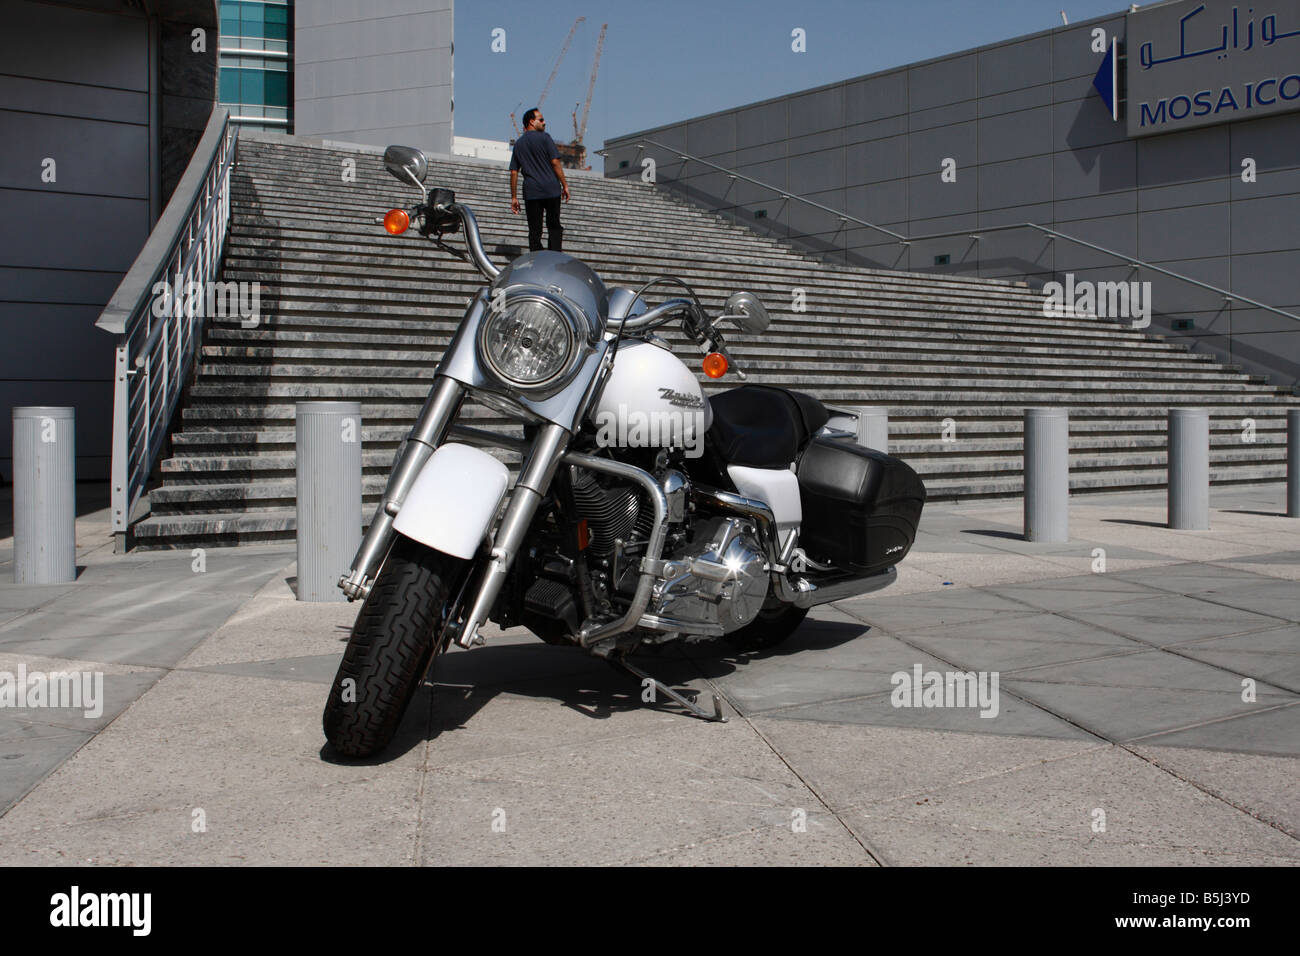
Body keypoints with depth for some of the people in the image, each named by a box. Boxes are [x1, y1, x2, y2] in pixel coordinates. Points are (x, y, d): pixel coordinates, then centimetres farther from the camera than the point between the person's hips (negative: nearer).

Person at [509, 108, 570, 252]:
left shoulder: (518, 144, 14)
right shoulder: (544, 137, 0)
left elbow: (514, 172, 10)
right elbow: (555, 162, -8)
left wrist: (514, 197, 12)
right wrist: (565, 185, -3)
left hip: (531, 192, 3)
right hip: (551, 189, -3)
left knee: (534, 231, 4)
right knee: (554, 227, 7)